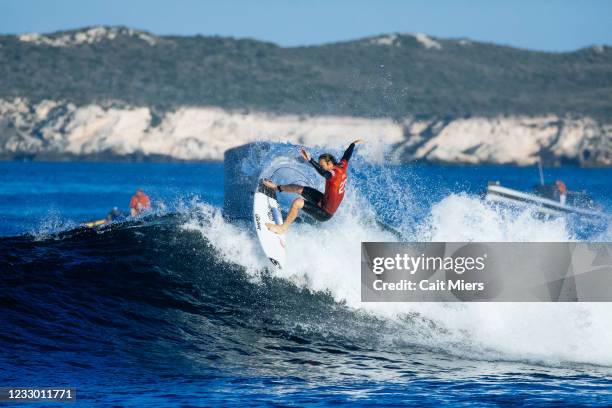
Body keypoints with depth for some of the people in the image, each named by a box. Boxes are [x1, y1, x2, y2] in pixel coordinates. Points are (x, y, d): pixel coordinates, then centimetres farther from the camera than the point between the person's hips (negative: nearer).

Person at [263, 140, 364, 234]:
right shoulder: (342, 166, -6)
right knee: (299, 188, 15)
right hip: (324, 200, 10)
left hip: (325, 213, -10)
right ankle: (277, 188, 41)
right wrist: (354, 144, 35)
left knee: (297, 202, -23)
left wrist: (310, 160, -65)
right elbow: (347, 154, 15)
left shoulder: (334, 174, -32)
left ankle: (282, 228, -10)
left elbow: (323, 172, -54)